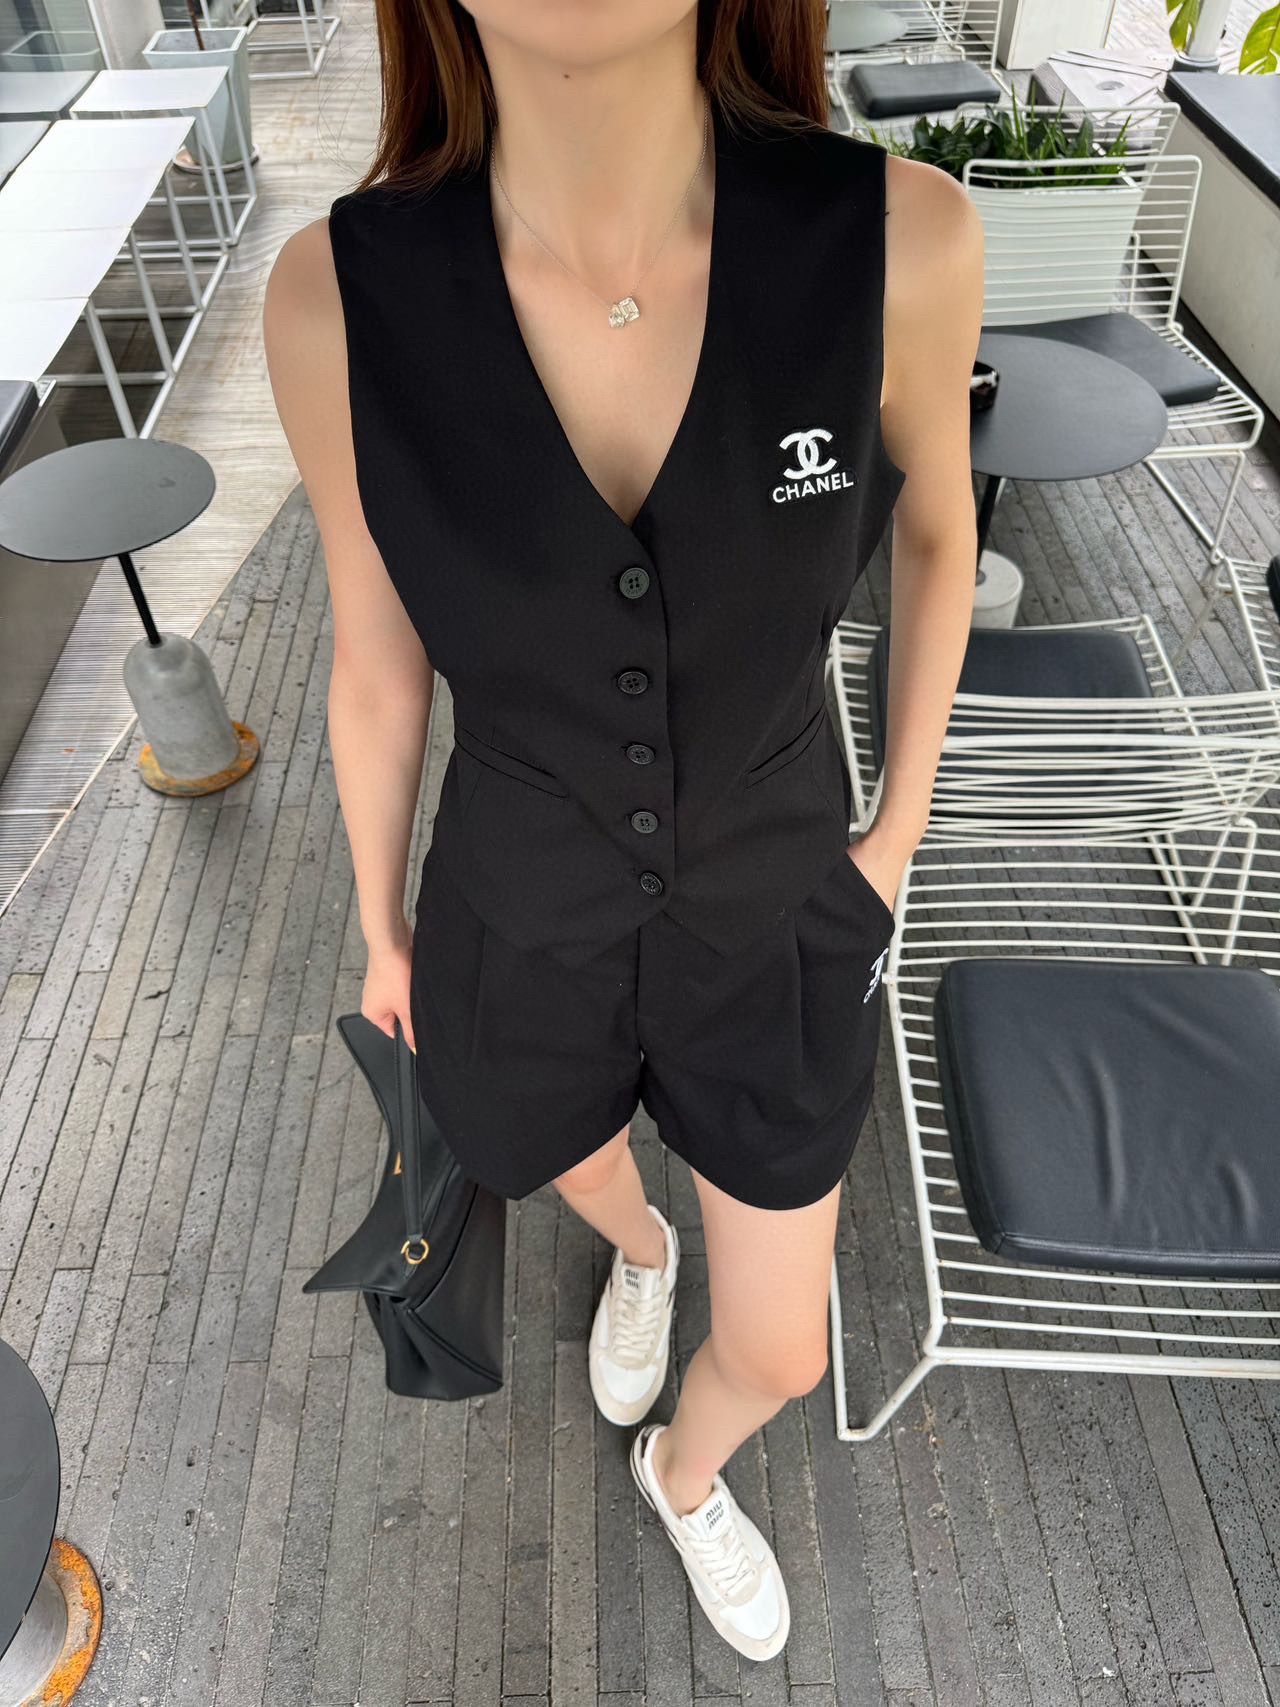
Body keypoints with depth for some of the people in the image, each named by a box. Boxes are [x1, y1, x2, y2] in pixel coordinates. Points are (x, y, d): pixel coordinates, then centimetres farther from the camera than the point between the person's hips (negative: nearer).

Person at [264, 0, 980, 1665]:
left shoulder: (899, 236, -22)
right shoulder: (341, 299, -21)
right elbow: (376, 662, -6)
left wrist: (898, 832, 4)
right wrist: (380, 931, 8)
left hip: (766, 919, 1)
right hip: (531, 923, 0)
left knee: (779, 1359, 21)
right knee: (581, 1174, 32)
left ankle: (683, 1468, 60)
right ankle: (639, 1250, 73)